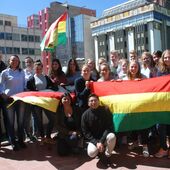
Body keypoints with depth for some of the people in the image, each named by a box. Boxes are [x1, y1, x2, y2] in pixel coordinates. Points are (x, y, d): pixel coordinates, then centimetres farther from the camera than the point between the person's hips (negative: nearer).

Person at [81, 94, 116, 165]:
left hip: (104, 137, 0)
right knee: (91, 153, -28)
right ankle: (100, 151, 10)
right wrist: (96, 143, -19)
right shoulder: (85, 115, -10)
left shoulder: (105, 110, -12)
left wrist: (101, 141, -22)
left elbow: (109, 127, -14)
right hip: (94, 140, 0)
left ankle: (107, 155, -6)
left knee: (112, 136, -33)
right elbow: (85, 132, -7)